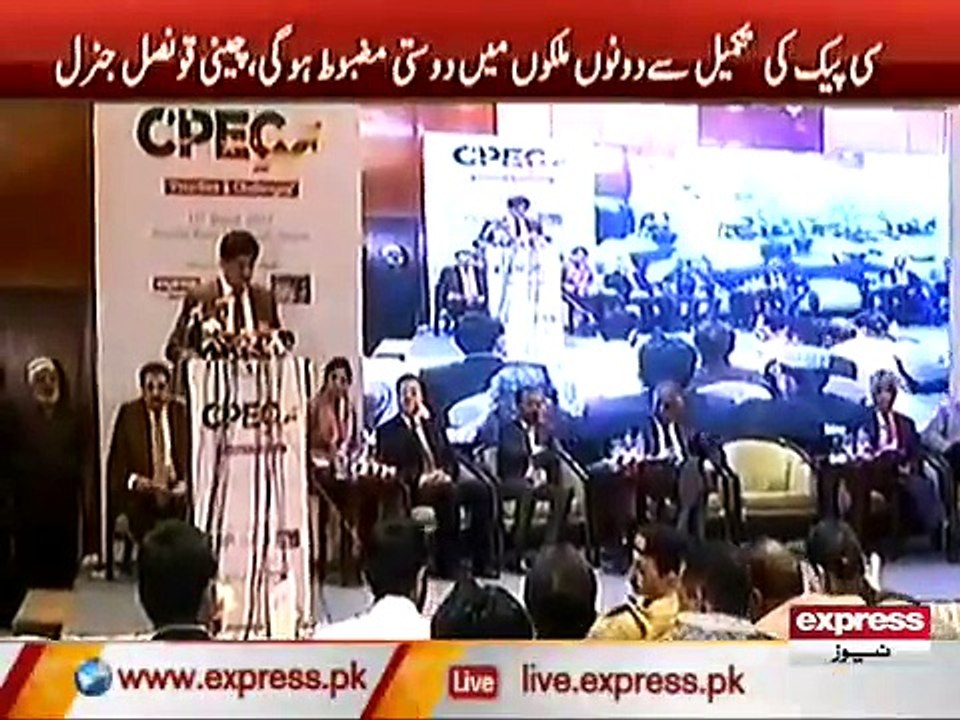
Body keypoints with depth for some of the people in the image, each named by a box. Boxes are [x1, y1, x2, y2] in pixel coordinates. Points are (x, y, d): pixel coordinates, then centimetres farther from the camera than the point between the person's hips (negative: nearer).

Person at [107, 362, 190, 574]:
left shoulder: (183, 412, 4)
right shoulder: (128, 413, 3)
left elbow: (193, 455, 4)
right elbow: (116, 460, 2)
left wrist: (185, 483, -13)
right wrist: (133, 480, -16)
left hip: (176, 491, 1)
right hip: (140, 491, -1)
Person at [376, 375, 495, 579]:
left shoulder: (434, 424, 24)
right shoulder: (388, 430, 8)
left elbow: (450, 457, 17)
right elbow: (390, 465, -7)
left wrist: (446, 473, -6)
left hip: (442, 481, 5)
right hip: (413, 488, -5)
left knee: (481, 489, -22)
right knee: (448, 492, -36)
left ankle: (481, 561, -20)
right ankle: (447, 563, -32)